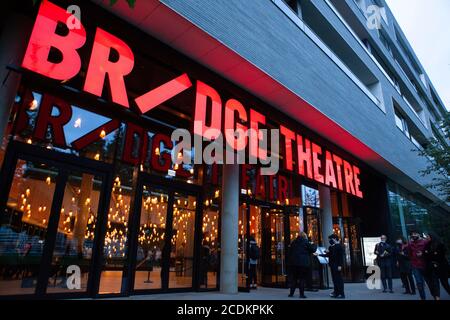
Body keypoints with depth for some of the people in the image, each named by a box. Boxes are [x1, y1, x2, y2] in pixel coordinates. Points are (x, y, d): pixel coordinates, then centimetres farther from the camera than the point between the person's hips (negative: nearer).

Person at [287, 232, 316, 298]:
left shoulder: (293, 242, 12)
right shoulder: (305, 242, -4)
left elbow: (290, 252, 17)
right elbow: (313, 249, 1)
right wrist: (312, 245, 18)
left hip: (293, 262, 5)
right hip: (303, 263, -5)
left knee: (294, 278, 11)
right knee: (302, 278, 1)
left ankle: (291, 293, 13)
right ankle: (301, 294, 1)